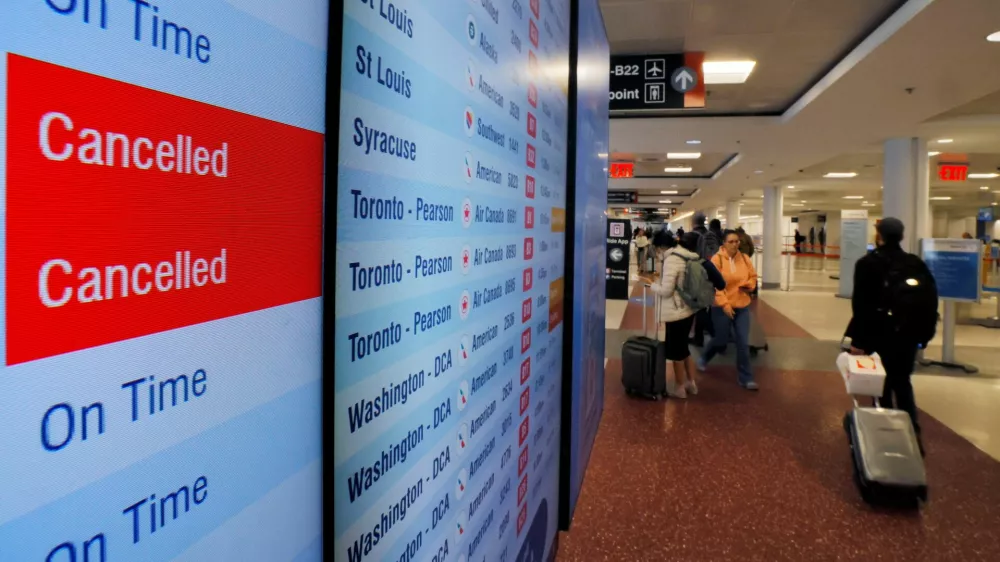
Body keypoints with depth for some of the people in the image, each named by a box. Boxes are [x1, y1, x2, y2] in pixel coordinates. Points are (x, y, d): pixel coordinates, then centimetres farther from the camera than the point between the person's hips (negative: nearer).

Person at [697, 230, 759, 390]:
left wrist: (749, 285, -9)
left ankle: (746, 378, 11)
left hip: (742, 306, 4)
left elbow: (753, 277, 14)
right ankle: (704, 358, 40)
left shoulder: (745, 258, 2)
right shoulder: (717, 259, -12)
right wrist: (724, 304, -20)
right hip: (722, 307, -4)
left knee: (743, 342, 1)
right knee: (721, 340, 8)